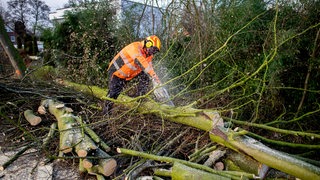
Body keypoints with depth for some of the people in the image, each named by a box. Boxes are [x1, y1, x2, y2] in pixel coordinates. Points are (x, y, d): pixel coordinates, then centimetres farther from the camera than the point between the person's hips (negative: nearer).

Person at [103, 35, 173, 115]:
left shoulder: (149, 56, -4)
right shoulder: (135, 47, -28)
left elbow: (150, 70, -7)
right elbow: (141, 62, -45)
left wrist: (157, 86, -18)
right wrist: (154, 78, -55)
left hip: (128, 75, 6)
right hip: (116, 72, -6)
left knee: (145, 75, -15)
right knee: (113, 94, -13)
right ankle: (105, 113, 8)